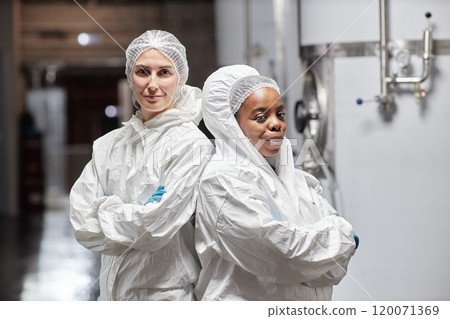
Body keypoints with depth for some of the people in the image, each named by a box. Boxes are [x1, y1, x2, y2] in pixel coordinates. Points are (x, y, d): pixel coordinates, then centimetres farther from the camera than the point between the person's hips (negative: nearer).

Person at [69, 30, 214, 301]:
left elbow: (157, 227, -20)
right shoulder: (110, 145, 4)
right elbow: (82, 224, -4)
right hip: (112, 289, 5)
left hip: (167, 292, -5)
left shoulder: (192, 144, -13)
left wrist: (106, 210, -6)